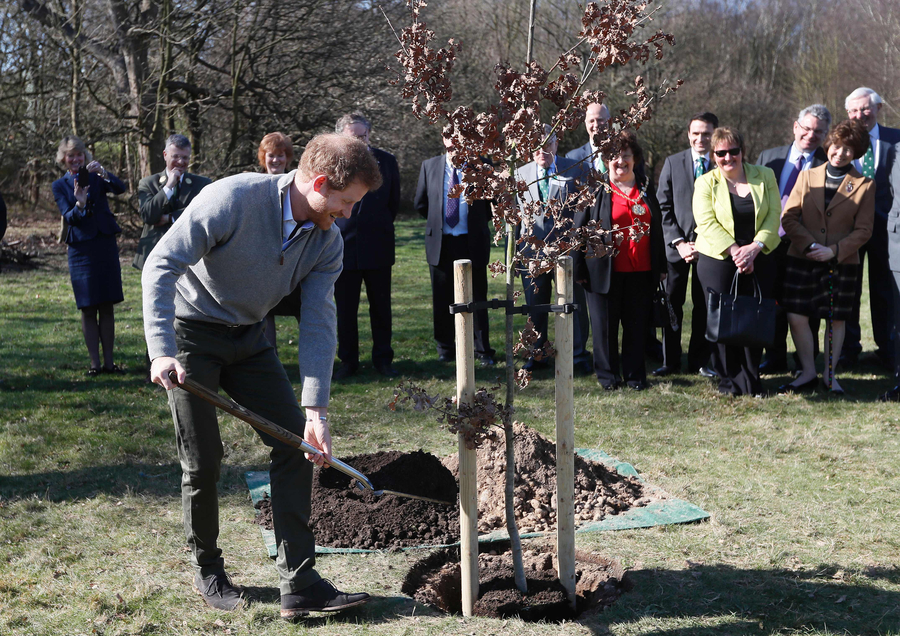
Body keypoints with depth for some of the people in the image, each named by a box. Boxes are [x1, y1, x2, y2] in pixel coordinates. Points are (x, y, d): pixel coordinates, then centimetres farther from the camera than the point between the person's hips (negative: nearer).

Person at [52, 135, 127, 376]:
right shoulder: (60, 186, 6)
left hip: (106, 246, 1)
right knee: (88, 308, 0)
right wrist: (79, 204, -27)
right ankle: (94, 363, 4)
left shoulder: (96, 177, 8)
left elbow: (120, 188, -10)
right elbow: (68, 218, -6)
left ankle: (109, 362, 8)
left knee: (107, 307, 4)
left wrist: (103, 172, -27)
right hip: (81, 250, -1)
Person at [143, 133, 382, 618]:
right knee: (203, 461, -4)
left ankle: (299, 583, -1)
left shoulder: (327, 242, -8)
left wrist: (316, 408, -19)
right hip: (192, 333, -6)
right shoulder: (232, 200, -27)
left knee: (295, 443, -4)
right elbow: (160, 265, -26)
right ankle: (207, 571, 21)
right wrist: (162, 352, -34)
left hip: (248, 337, 6)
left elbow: (318, 324, -10)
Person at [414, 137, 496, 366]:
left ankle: (482, 351, 11)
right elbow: (420, 202, 15)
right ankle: (446, 349, 19)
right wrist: (438, 220, 12)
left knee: (477, 299, 2)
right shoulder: (429, 166, 5)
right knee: (441, 301, 7)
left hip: (473, 243, -2)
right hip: (441, 243, 2)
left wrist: (478, 222, 8)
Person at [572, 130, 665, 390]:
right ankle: (607, 374, 18)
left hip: (640, 271, 3)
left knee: (637, 324, 7)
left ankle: (635, 375, 17)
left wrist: (660, 266, 13)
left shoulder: (645, 188, 12)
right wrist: (580, 269, -5)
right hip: (605, 270, -3)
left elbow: (656, 228, 16)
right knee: (605, 325, 5)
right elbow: (580, 229, -1)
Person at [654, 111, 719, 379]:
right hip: (677, 246, 1)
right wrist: (678, 242, -8)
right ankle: (670, 361, 13)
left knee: (705, 307, 6)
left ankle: (699, 361, 16)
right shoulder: (673, 163, 5)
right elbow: (663, 207, 3)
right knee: (672, 305, 3)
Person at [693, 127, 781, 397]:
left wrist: (755, 247, -13)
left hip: (758, 260, 2)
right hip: (717, 260, -1)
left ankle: (751, 380, 12)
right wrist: (734, 251, -18)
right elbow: (706, 222, -8)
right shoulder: (706, 183, 3)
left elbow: (773, 215, 1)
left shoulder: (765, 176, 8)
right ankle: (728, 380, 11)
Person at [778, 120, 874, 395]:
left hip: (842, 263, -1)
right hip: (802, 259, 1)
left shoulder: (864, 186, 1)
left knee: (836, 319, 5)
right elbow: (788, 217, 2)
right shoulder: (807, 177, 6)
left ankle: (830, 374, 20)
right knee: (796, 316, -4)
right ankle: (808, 373, 10)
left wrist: (834, 251, -14)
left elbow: (863, 230, -1)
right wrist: (810, 245, -12)